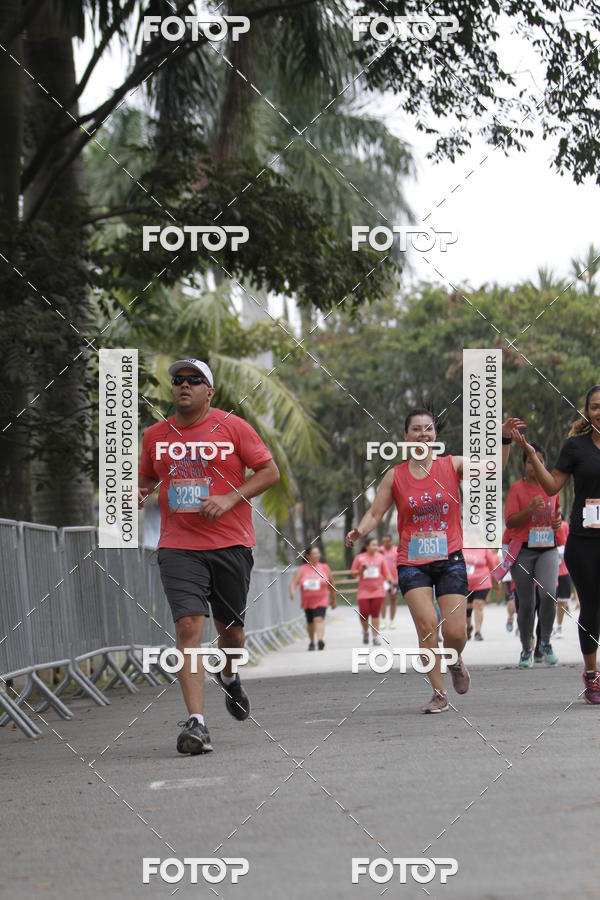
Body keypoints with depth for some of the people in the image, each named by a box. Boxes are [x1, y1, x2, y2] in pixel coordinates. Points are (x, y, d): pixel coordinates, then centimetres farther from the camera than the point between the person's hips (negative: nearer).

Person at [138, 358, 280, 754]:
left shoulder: (233, 427, 0)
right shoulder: (155, 435, 9)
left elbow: (270, 472, 1)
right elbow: (147, 478, 24)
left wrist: (230, 499, -12)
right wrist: (138, 494, 0)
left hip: (231, 543, 0)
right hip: (179, 546, 1)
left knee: (230, 627, 11)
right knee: (188, 625, -16)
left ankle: (229, 677, 48)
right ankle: (196, 722, -19)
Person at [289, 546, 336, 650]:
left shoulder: (325, 568, 2)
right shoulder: (302, 570, 1)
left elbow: (331, 585, 10)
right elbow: (293, 583, -6)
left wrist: (333, 600, 15)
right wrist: (292, 591, -28)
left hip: (321, 601, -2)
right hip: (307, 601, 2)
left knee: (319, 619, -22)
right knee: (310, 622, 14)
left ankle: (320, 639, -37)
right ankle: (312, 642, 33)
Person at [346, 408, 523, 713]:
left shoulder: (452, 465, 2)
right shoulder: (395, 476, 3)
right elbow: (375, 513, 5)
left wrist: (504, 439, -22)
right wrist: (359, 531, -14)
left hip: (449, 559, 0)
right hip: (412, 563, 0)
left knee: (455, 632, -6)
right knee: (426, 625, -15)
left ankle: (455, 661, 30)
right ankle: (439, 694, -3)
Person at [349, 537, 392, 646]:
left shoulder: (380, 557, 7)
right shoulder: (359, 558, 3)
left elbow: (386, 573, 8)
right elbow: (352, 574, 7)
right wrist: (360, 570, -12)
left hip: (378, 590, 1)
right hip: (364, 591, -1)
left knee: (375, 614, -2)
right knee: (364, 613, -5)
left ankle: (375, 637, 2)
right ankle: (365, 631, 23)